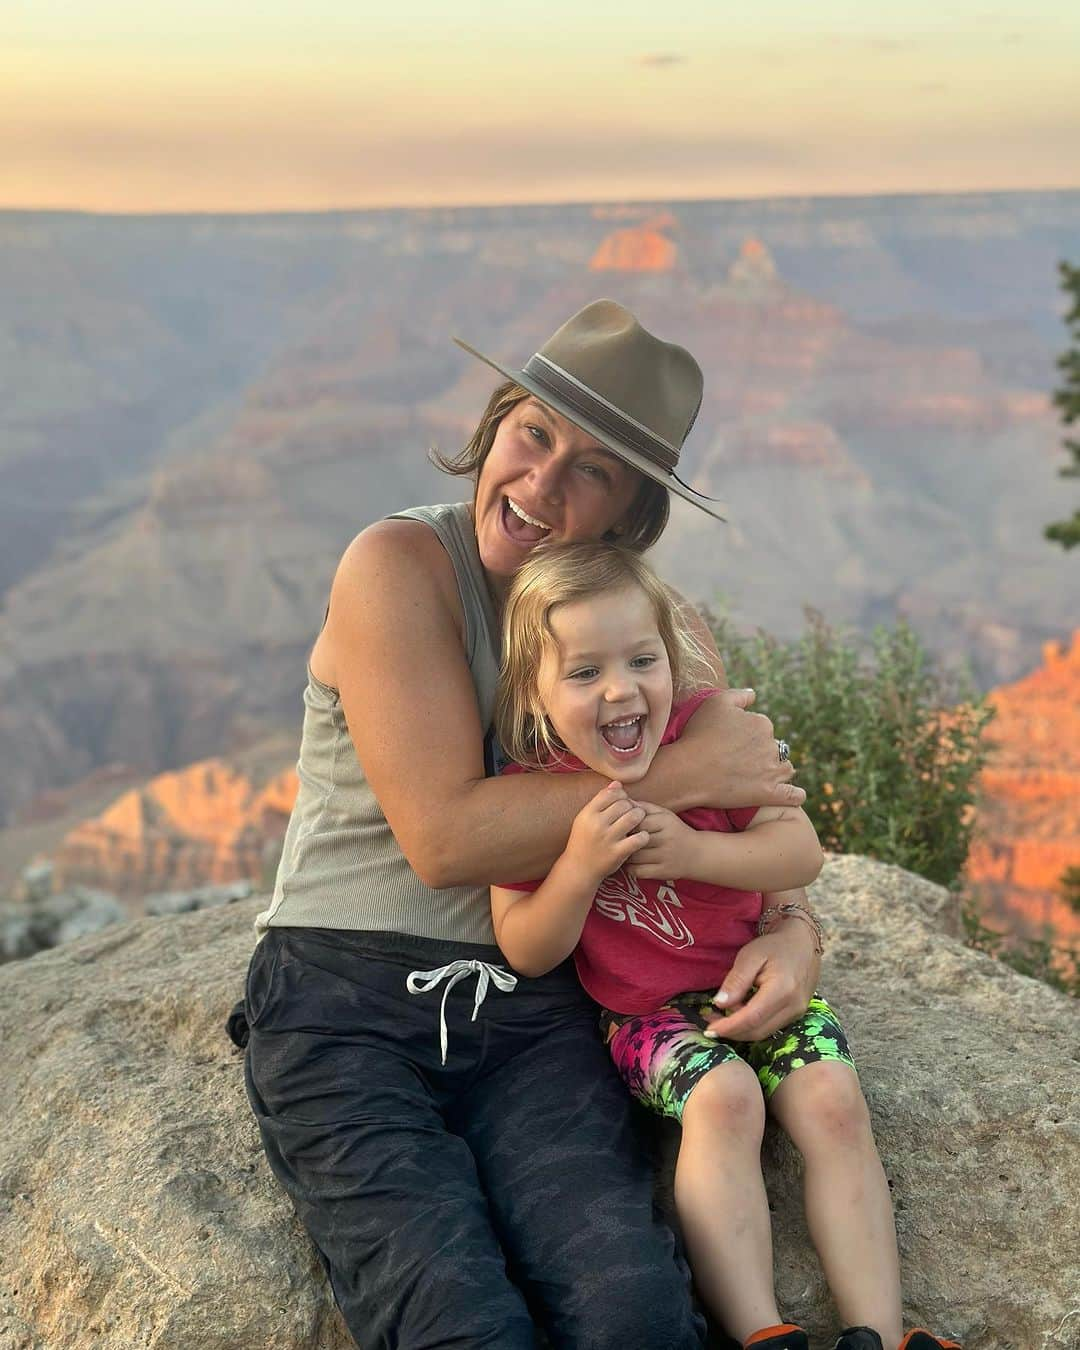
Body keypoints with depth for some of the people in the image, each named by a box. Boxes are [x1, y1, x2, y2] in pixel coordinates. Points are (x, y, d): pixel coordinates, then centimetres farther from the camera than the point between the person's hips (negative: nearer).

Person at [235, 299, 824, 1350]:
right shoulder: (399, 564, -7)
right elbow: (444, 839, -15)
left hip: (528, 1014, 4)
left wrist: (793, 933, -3)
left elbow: (758, 814, 20)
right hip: (341, 1002, -3)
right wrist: (680, 771, -11)